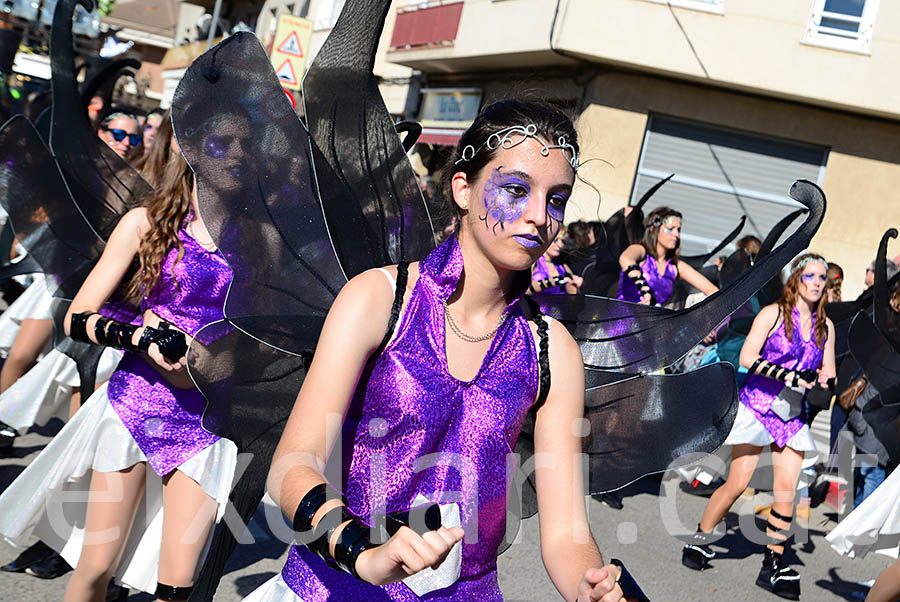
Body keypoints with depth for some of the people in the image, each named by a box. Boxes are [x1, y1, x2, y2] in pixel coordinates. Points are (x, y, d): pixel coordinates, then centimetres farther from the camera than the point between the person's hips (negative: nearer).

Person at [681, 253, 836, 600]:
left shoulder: (825, 326, 9)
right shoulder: (773, 313, -6)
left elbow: (829, 375, 12)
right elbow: (747, 358, -13)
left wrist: (825, 380, -11)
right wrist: (789, 375, -21)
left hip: (793, 415, 4)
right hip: (757, 405, -4)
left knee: (787, 490, -3)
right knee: (738, 483, -5)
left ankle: (773, 564, 8)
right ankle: (700, 539, 16)